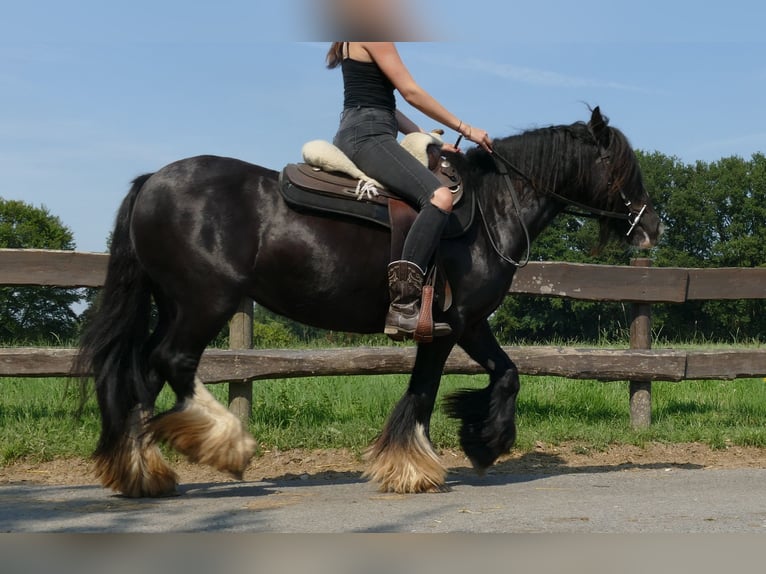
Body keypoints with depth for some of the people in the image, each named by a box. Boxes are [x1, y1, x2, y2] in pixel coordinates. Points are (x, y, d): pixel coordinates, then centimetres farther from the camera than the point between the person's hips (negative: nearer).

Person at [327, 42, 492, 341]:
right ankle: (403, 307, -38)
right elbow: (410, 92, -10)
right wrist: (465, 129, -5)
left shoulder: (356, 45, 24)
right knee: (439, 196, -30)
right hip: (367, 136, -11)